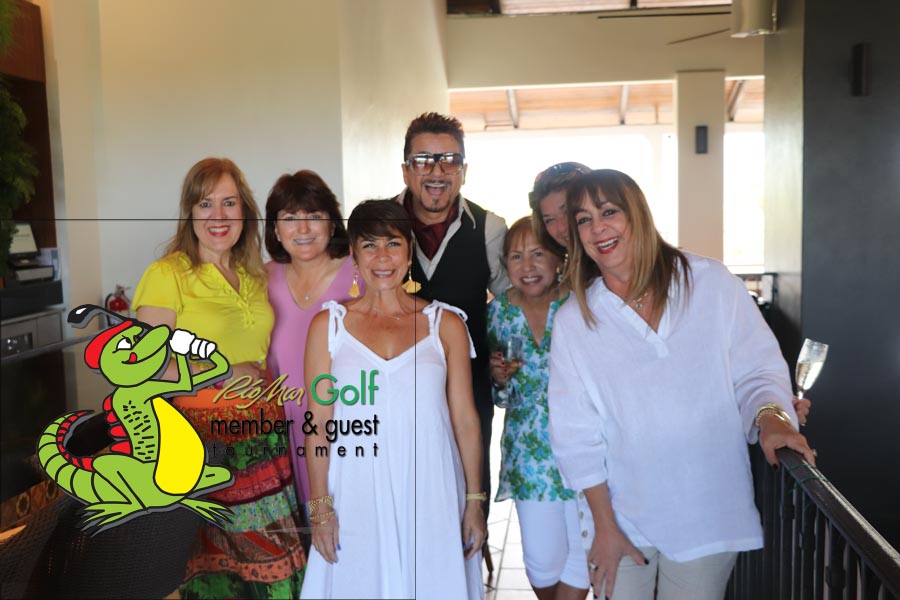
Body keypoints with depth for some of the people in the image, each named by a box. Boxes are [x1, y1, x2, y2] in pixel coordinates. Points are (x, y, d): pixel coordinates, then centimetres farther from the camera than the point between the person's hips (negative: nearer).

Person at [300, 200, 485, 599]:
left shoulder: (446, 323, 3)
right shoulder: (328, 324, 3)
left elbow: (465, 419, 3)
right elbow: (317, 424, 2)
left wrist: (474, 502, 2)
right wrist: (320, 507, -2)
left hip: (431, 498, 0)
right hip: (357, 500, 0)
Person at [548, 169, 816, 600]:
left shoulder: (712, 284, -3)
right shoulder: (573, 321, -2)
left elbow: (756, 369, 1)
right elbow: (576, 434, -1)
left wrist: (770, 414, -20)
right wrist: (604, 526, -2)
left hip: (709, 512, 0)